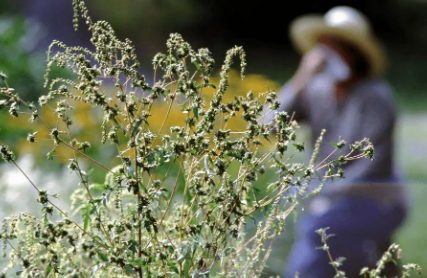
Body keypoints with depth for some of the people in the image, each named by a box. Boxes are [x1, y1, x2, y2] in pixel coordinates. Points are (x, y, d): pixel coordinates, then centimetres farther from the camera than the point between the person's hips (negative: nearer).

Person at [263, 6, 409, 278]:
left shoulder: (375, 96, -19)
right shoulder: (316, 89, -2)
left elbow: (375, 166, -20)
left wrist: (326, 198, -19)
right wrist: (301, 80, -23)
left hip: (378, 200, -7)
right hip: (340, 197, 7)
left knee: (316, 233, -28)